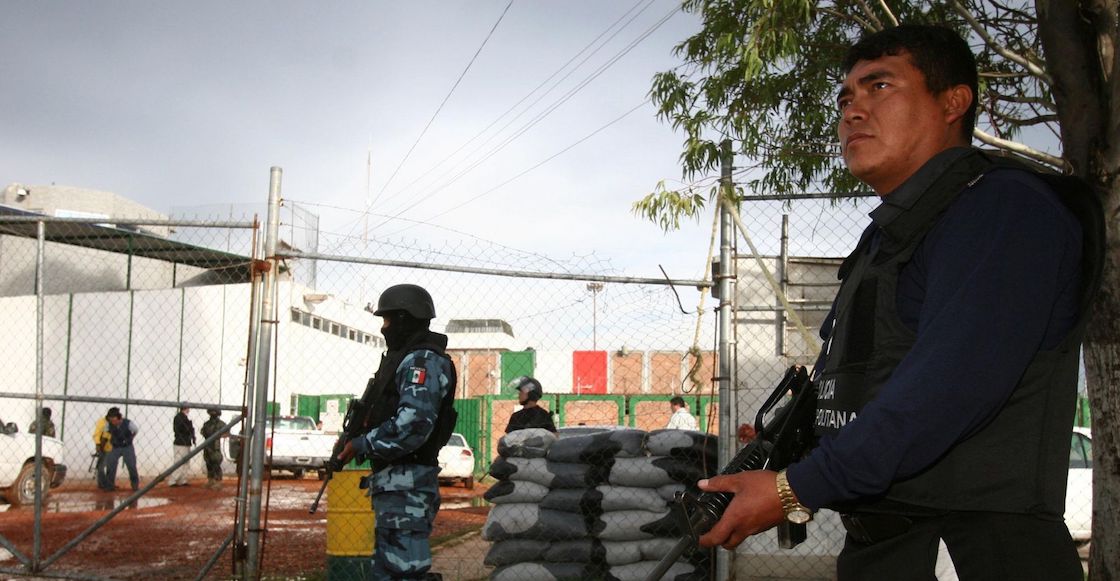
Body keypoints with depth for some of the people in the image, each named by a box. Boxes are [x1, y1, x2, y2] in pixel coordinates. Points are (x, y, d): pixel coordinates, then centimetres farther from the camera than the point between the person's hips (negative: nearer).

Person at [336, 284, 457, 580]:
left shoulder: (423, 361, -13)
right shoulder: (405, 358, 20)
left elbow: (412, 425, -24)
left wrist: (360, 445, -16)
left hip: (406, 485, -11)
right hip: (394, 483, 11)